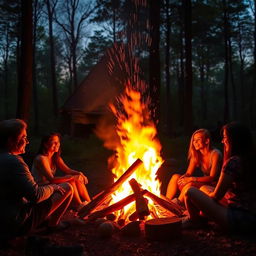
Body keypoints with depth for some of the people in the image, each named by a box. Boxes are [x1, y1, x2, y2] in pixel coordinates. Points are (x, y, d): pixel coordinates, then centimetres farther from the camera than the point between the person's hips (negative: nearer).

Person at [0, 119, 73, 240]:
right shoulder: (13, 162, -23)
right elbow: (36, 195, -25)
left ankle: (46, 220, 25)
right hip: (18, 224, -9)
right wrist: (53, 187, -5)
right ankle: (53, 223, 14)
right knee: (67, 188, -3)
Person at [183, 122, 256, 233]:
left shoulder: (233, 162, -20)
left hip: (238, 219, -10)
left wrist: (208, 195, 9)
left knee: (191, 192, -9)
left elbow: (216, 196, -13)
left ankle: (194, 221, 14)